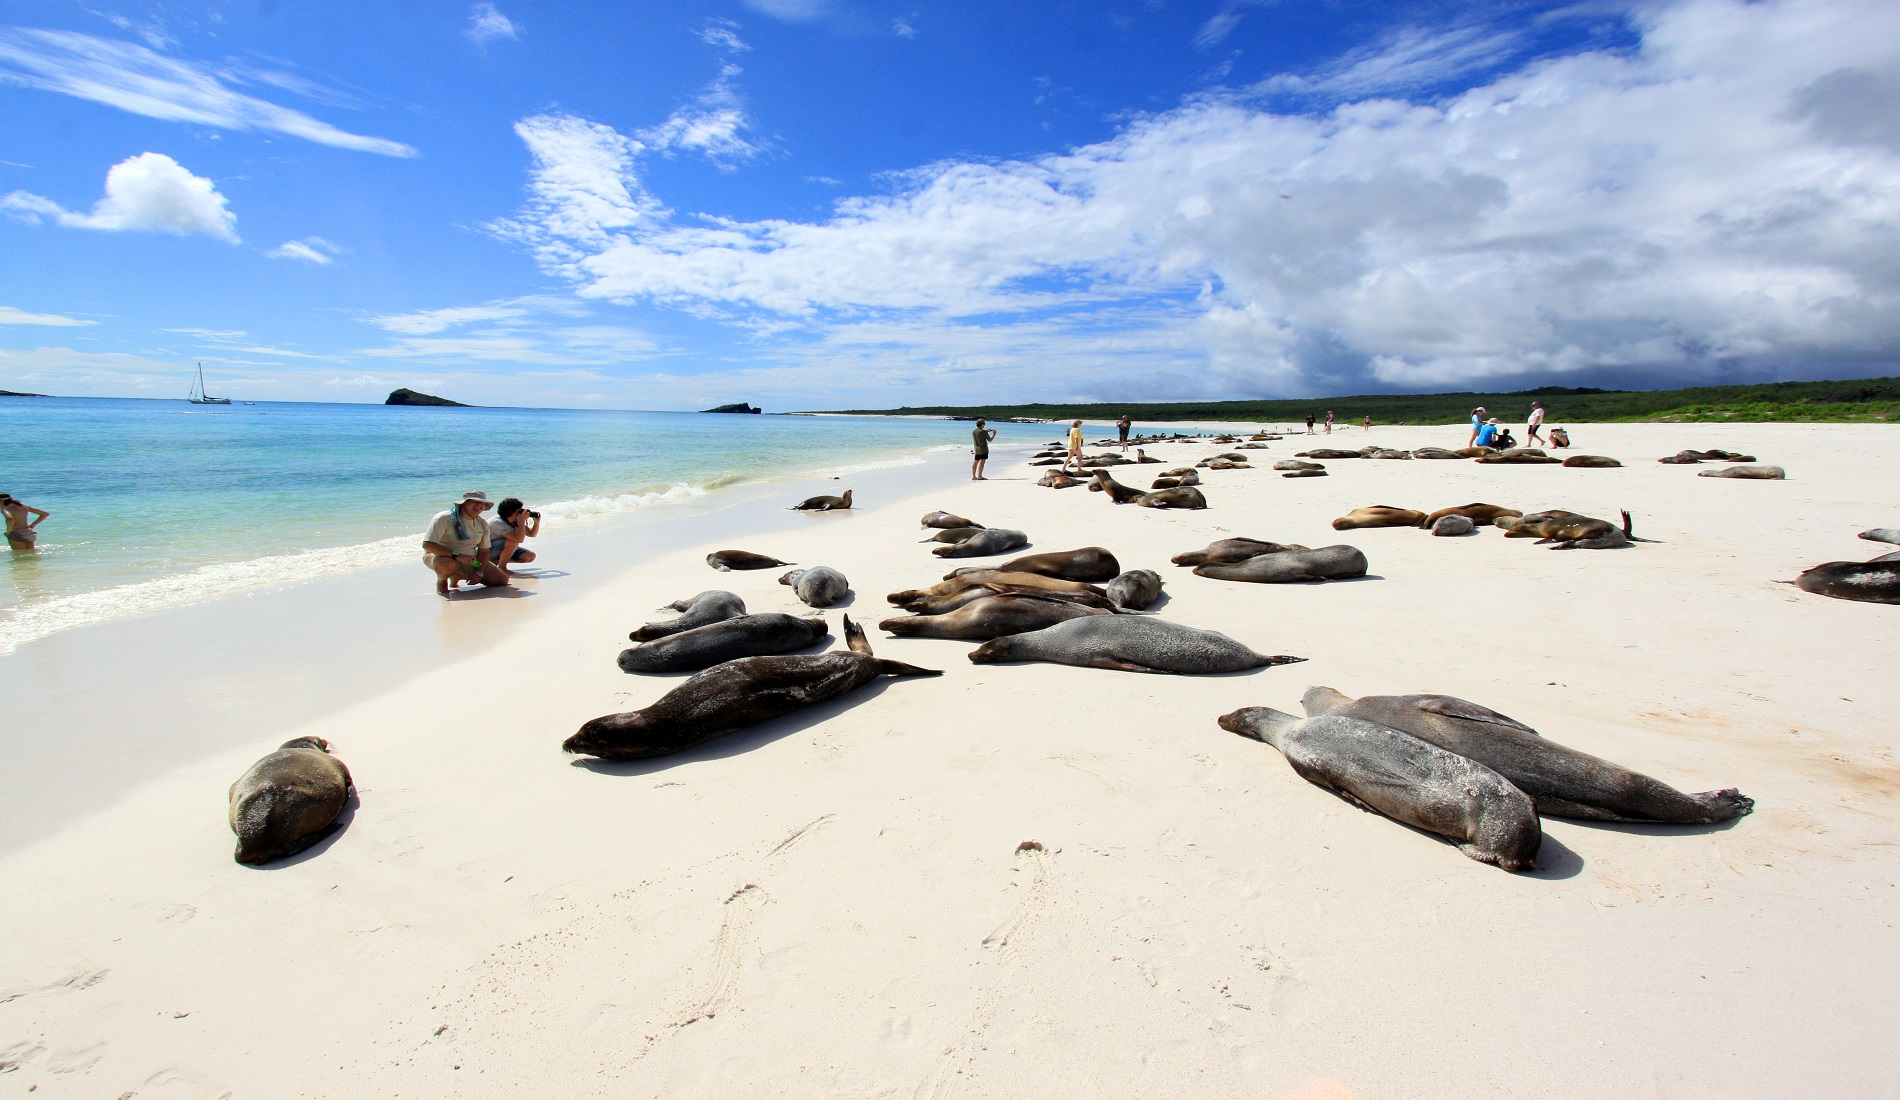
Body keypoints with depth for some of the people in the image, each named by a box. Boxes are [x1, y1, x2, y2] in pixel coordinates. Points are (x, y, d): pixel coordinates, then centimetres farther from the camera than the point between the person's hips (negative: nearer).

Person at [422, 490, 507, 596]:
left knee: (502, 580, -3)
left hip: (470, 561, 7)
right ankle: (441, 581, -5)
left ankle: (456, 577, 16)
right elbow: (427, 544, -25)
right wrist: (456, 555, -34)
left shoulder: (483, 524, 1)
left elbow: (483, 551, 5)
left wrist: (479, 573, -10)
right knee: (448, 565, -44)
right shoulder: (444, 518, -18)